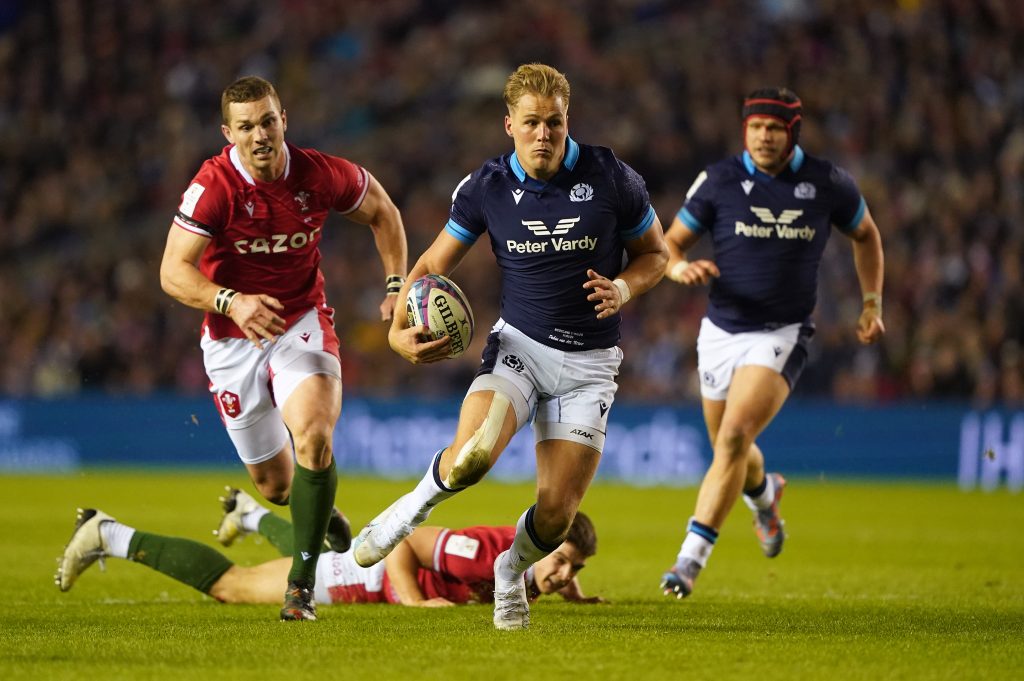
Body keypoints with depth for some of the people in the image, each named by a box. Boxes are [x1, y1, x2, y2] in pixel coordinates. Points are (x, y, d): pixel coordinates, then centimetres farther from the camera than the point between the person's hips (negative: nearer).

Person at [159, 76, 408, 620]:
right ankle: (323, 515, 47)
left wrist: (396, 285, 0)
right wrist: (232, 302, -41)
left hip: (303, 323, 0)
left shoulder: (321, 174, -12)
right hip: (233, 339, 0)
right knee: (275, 484, 9)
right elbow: (173, 271, -24)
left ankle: (301, 585, -19)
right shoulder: (213, 187, -20)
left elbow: (381, 210, 9)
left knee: (314, 438, -27)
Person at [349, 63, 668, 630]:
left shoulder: (612, 179, -9)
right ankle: (414, 507, 5)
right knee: (471, 455, -30)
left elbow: (655, 253, 5)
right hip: (519, 345, 0)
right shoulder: (485, 189, -6)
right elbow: (433, 263, 6)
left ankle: (512, 572, 28)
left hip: (589, 362, 0)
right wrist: (400, 329, -10)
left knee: (557, 513, -8)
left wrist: (623, 289, -16)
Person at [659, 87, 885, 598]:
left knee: (733, 439, -22)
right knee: (728, 449, 17)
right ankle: (765, 496, 54)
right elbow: (670, 244, 0)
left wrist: (872, 302, 7)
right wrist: (681, 267, -23)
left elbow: (865, 234, 15)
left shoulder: (828, 184, -4)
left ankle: (691, 558, -21)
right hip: (721, 331, 3)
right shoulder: (719, 181, -6)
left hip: (783, 335, -3)